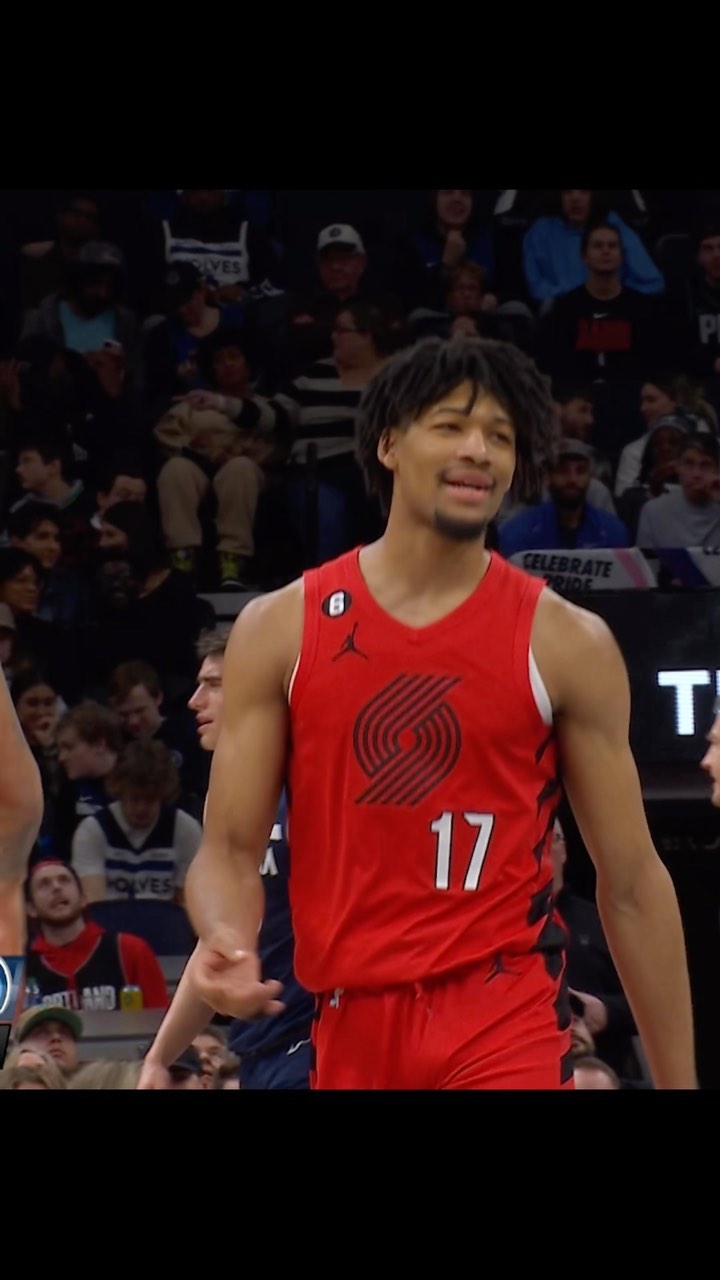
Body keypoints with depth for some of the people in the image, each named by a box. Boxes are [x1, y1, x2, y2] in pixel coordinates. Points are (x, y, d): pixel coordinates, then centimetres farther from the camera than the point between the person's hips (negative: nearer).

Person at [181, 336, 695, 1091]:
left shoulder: (567, 643, 1)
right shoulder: (280, 628, 4)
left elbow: (631, 883, 4)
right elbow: (230, 849, 4)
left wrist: (677, 1081, 3)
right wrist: (225, 939, -19)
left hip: (507, 1018, -2)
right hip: (350, 1019, 2)